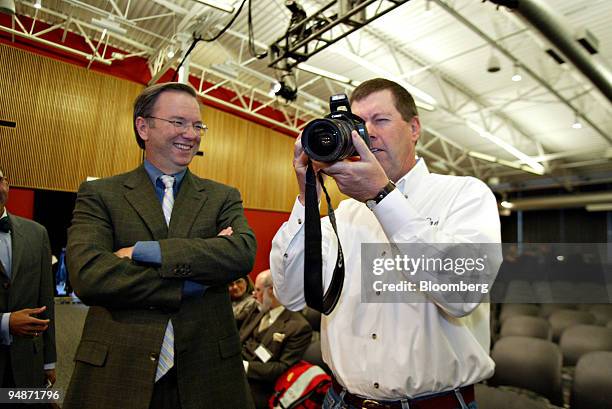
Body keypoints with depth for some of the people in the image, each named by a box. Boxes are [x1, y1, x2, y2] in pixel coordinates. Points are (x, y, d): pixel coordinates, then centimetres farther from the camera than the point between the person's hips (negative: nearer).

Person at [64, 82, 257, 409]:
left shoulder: (223, 197, 4)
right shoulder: (98, 195, 0)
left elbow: (243, 253, -14)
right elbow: (87, 276, -14)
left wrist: (144, 251, -18)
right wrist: (196, 279, -15)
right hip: (116, 373, -1)